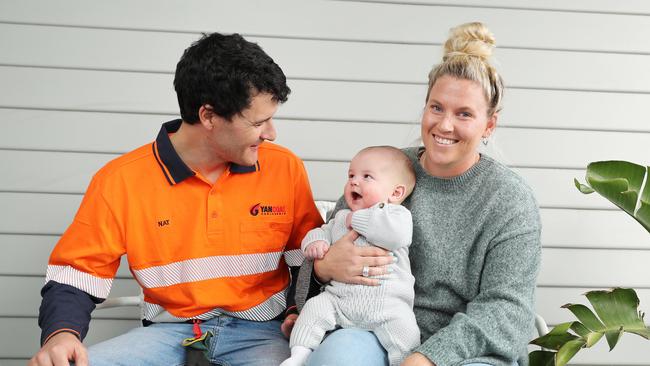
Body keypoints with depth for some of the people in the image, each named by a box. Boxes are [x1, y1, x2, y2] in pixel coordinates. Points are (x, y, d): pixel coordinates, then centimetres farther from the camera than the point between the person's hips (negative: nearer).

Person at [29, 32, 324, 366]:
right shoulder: (121, 180, -9)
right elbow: (74, 277, -5)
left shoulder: (285, 168, -4)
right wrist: (61, 333, -25)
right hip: (170, 331, -1)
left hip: (258, 331, 1)